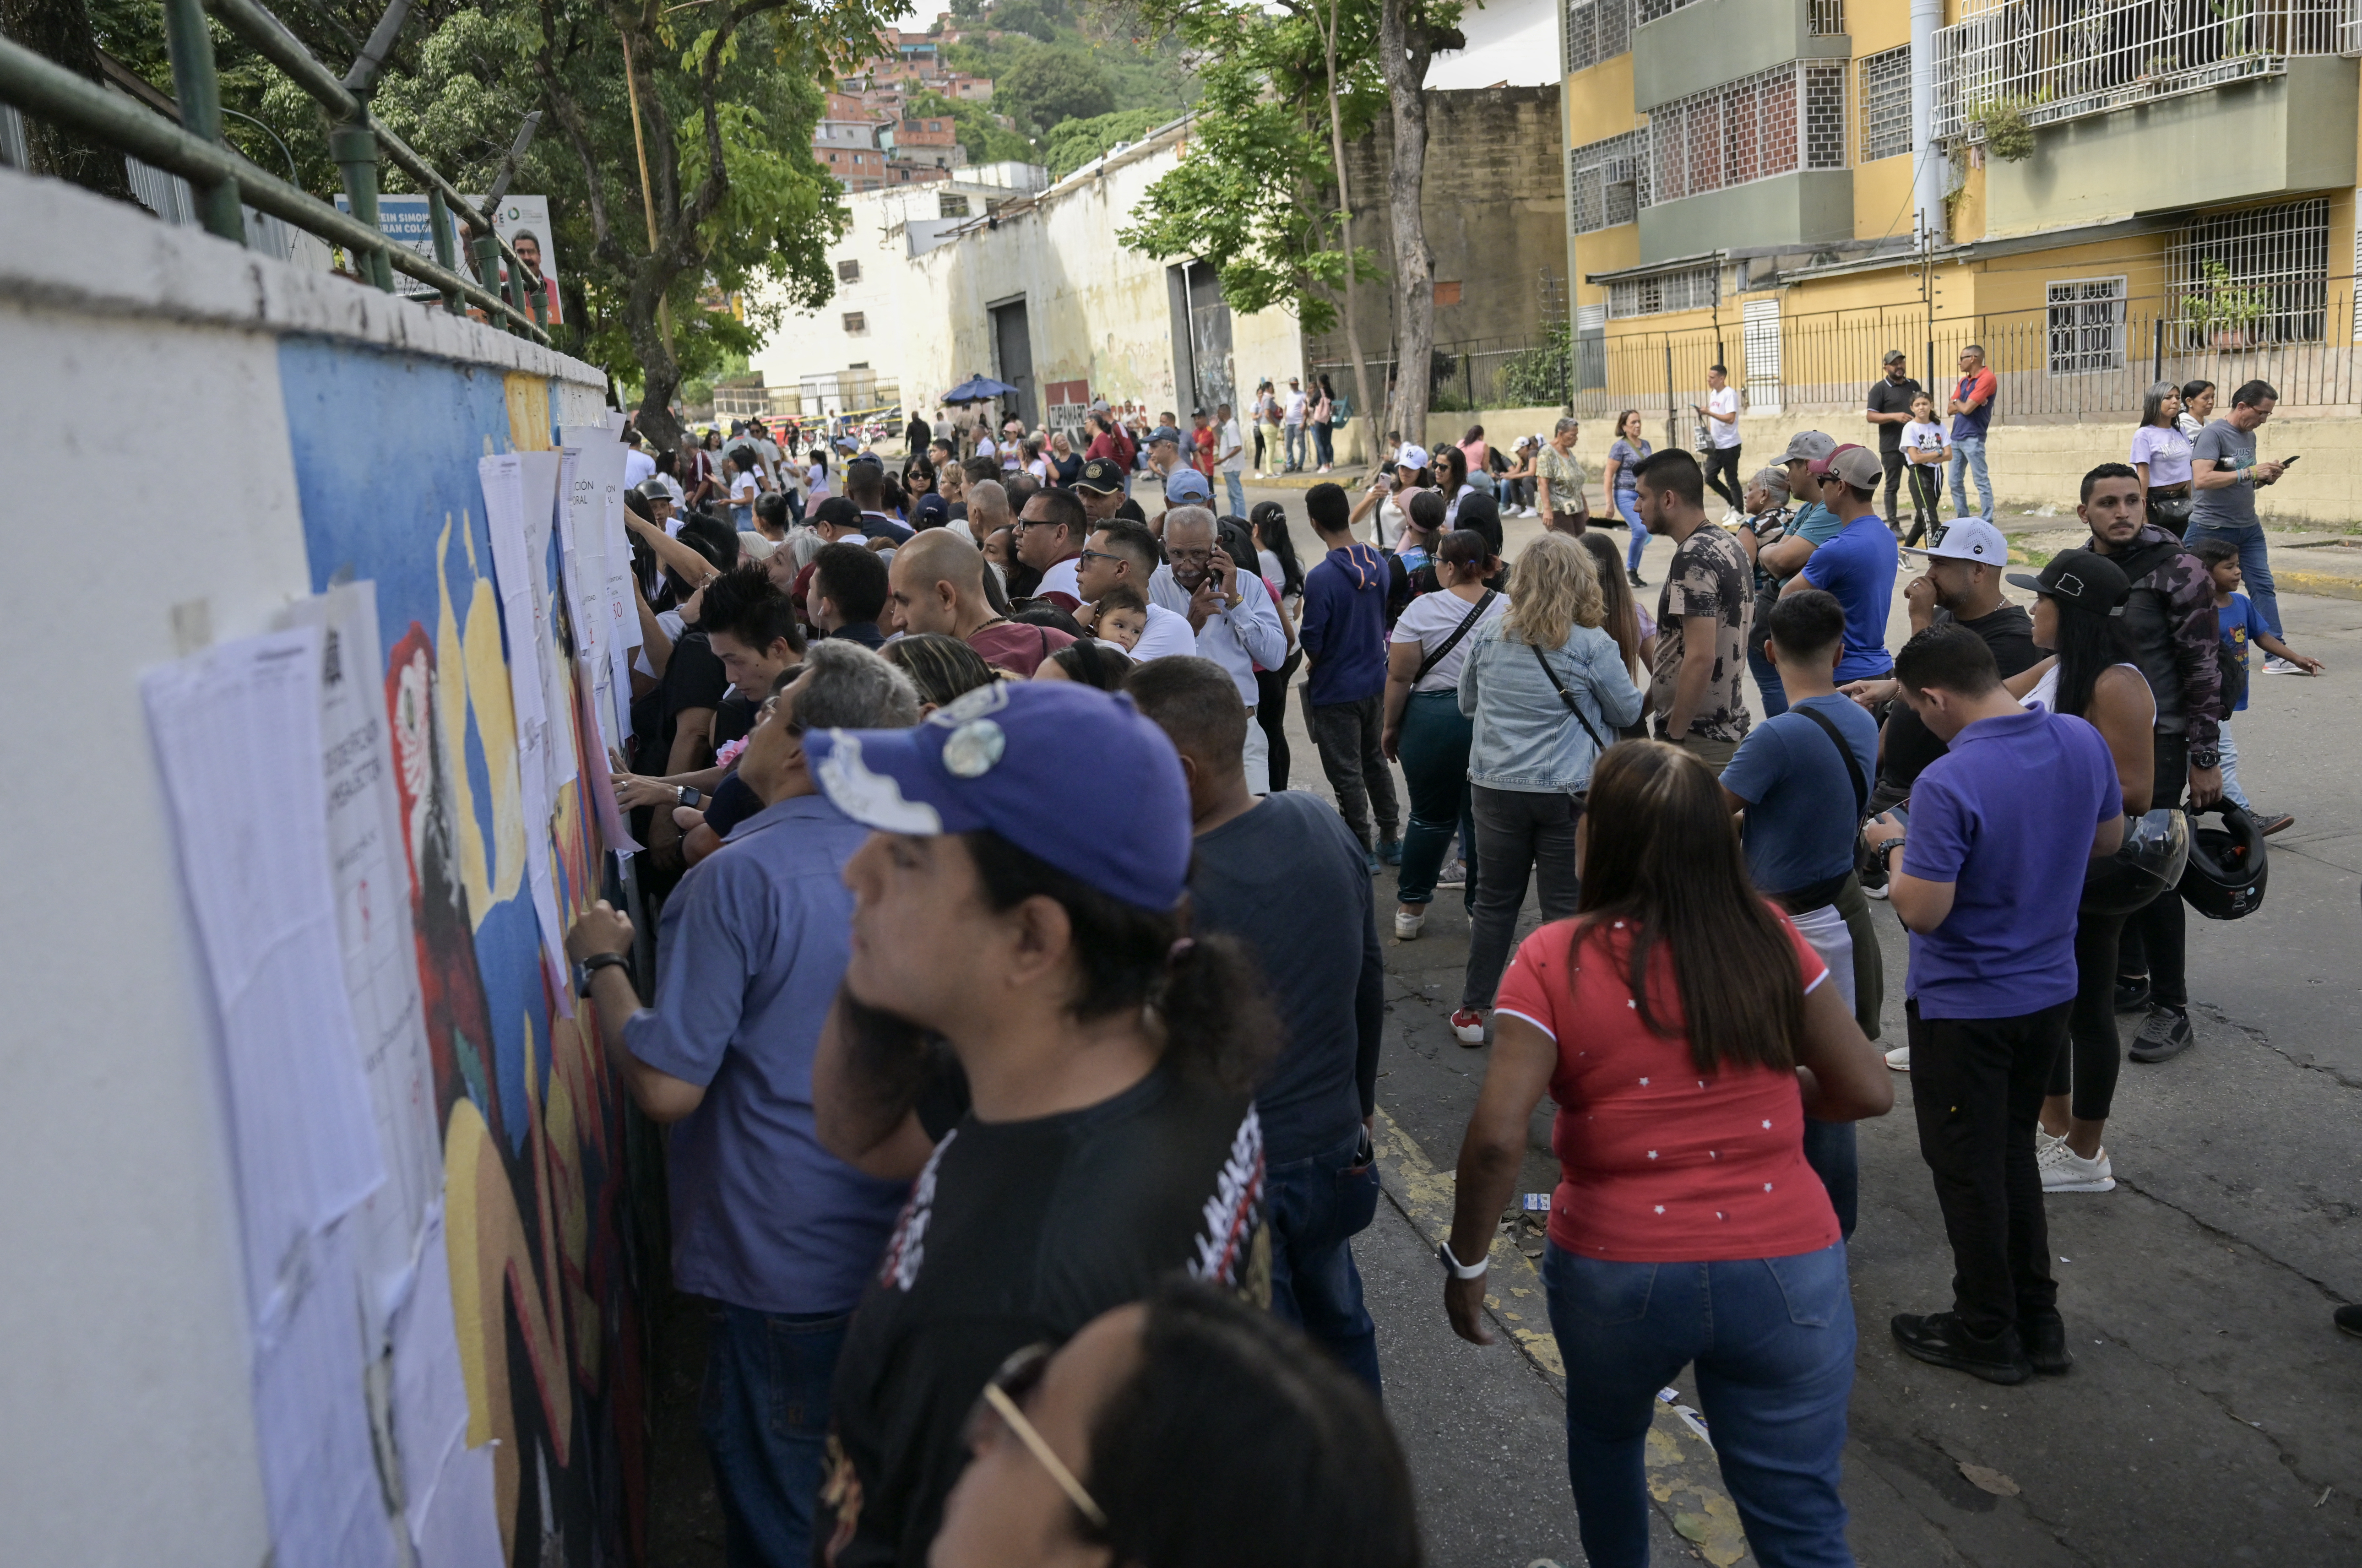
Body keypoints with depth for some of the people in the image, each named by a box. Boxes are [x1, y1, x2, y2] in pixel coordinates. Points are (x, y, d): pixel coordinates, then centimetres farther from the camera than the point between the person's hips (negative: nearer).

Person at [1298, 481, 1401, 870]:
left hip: (1336, 691, -7)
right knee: (1375, 760, 22)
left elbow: (1312, 644, -19)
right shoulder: (1378, 563, -3)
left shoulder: (1320, 578, -25)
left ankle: (1364, 851, 15)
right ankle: (1389, 841, 31)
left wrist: (1316, 663, 2)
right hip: (1374, 680, 7)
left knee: (1347, 774, 6)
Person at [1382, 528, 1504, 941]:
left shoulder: (1423, 609, -9)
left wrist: (1391, 726, 3)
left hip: (1432, 721, -1)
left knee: (1430, 816, 11)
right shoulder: (1507, 610, -2)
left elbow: (1399, 677, -8)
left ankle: (1411, 908, 19)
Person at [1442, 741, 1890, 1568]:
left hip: (1616, 1274, 0)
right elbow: (1868, 1091, 3)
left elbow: (1498, 1137, -19)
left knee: (1605, 1433, 30)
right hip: (1784, 1273, 1)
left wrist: (1466, 1263, -5)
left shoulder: (1555, 959, -11)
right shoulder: (1771, 940, -3)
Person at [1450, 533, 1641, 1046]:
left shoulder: (1486, 636, -1)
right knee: (1567, 908, 6)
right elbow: (1628, 712, 3)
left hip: (1496, 790, 3)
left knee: (1495, 902, 14)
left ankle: (1473, 1010, 22)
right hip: (1570, 793, -3)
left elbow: (1467, 703, 14)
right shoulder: (1593, 646, -11)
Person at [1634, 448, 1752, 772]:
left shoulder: (1692, 559, -18)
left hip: (1696, 738, -10)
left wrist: (1674, 737, -18)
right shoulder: (1728, 544, 12)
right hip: (1731, 725, 10)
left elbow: (1701, 658, -24)